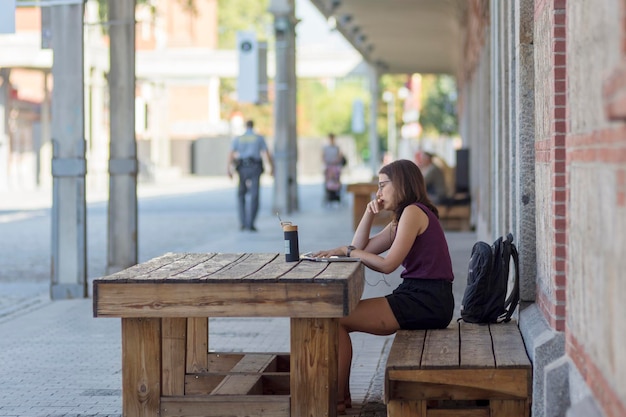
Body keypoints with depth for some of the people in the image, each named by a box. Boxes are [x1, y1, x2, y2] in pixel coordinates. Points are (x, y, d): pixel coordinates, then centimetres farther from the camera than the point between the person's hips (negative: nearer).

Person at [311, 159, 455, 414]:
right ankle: (342, 393, 10)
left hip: (427, 302, -10)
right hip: (419, 297, 10)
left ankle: (336, 400, -4)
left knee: (336, 318, -11)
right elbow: (360, 248, 20)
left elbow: (387, 264, -17)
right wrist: (369, 213, 8)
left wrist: (348, 251, -6)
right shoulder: (403, 217, 20)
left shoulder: (413, 211, -11)